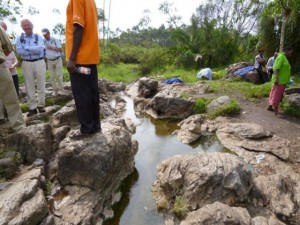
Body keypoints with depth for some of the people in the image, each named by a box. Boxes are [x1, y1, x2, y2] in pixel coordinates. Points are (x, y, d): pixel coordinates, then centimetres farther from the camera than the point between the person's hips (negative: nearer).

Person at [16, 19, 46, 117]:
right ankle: (32, 107, 9)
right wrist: (34, 50, -12)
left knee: (41, 85, 2)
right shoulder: (19, 38, 6)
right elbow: (19, 51, -8)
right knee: (29, 87, 2)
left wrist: (27, 48, -10)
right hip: (26, 64, 1)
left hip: (39, 62, -1)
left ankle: (41, 105, 13)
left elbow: (40, 48, -14)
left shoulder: (38, 37, 3)